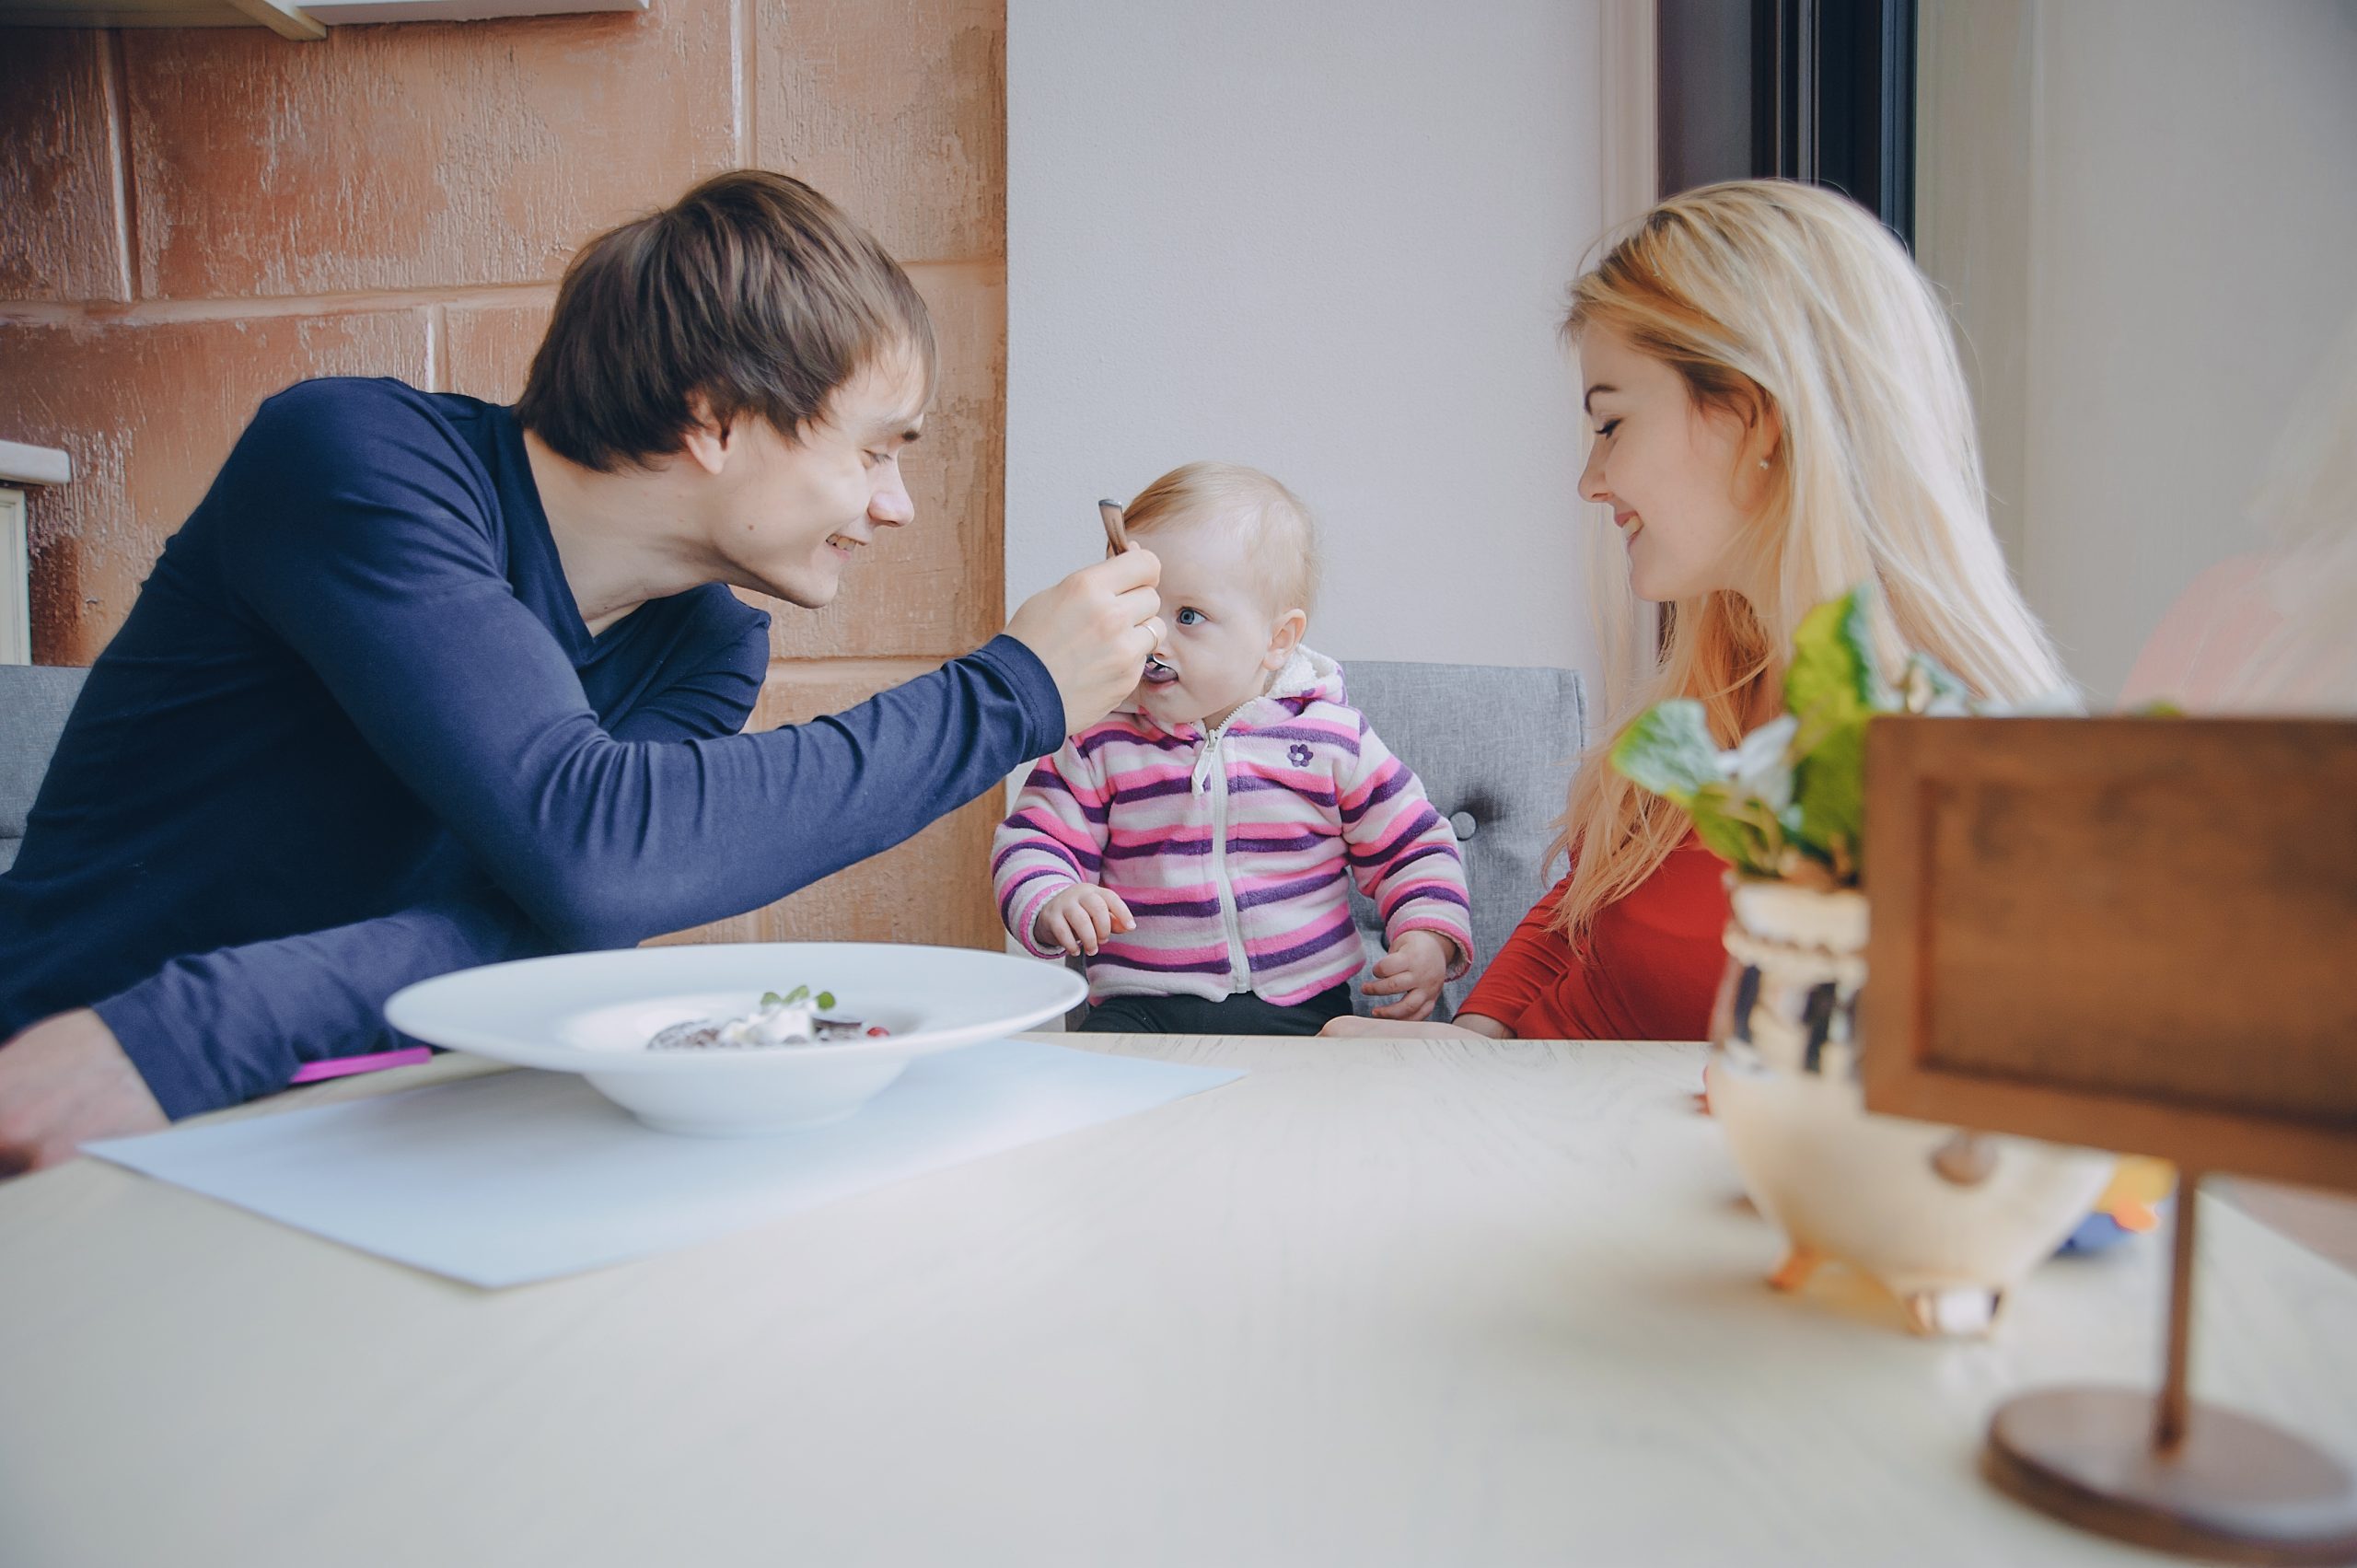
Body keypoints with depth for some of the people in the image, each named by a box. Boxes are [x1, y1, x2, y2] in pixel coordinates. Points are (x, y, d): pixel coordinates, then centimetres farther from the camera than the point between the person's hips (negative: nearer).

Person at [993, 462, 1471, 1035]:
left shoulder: (1333, 736, 1)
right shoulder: (1100, 742, 2)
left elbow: (1414, 847, 10)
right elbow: (1032, 842, 5)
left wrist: (1428, 940, -7)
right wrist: (1050, 907, -18)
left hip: (1301, 1008, 1)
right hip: (1143, 1005, -1)